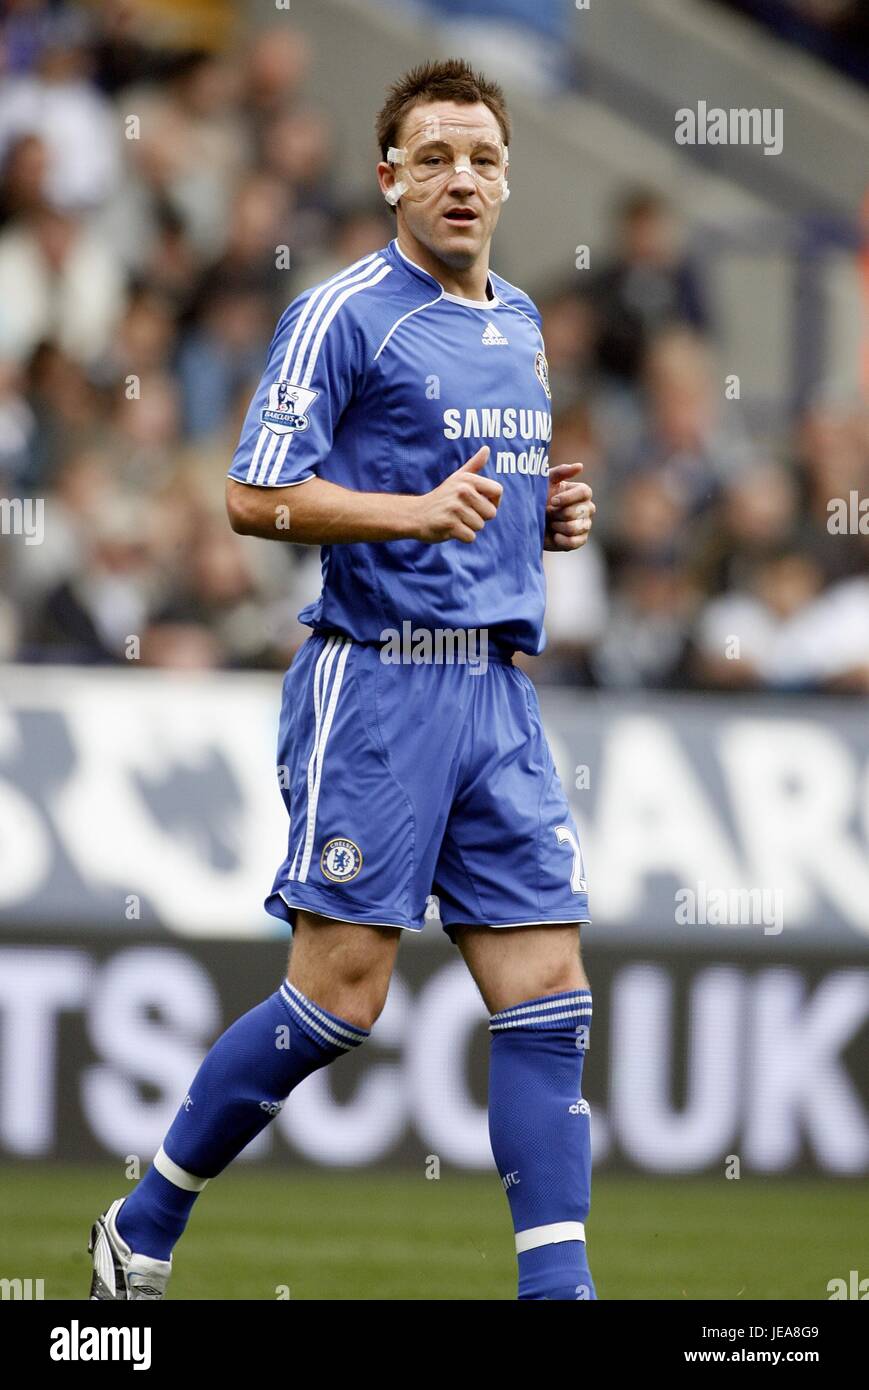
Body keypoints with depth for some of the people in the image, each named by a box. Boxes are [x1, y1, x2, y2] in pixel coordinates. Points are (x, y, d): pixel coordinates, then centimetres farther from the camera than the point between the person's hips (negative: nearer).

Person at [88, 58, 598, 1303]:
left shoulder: (520, 324, 16)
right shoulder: (342, 315, -7)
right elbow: (256, 497, -12)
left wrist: (553, 514, 9)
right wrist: (416, 511, -24)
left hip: (498, 688, 7)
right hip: (378, 680, -7)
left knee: (547, 996, -1)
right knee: (340, 998, -6)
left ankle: (557, 1289, -2)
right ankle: (142, 1232, 11)